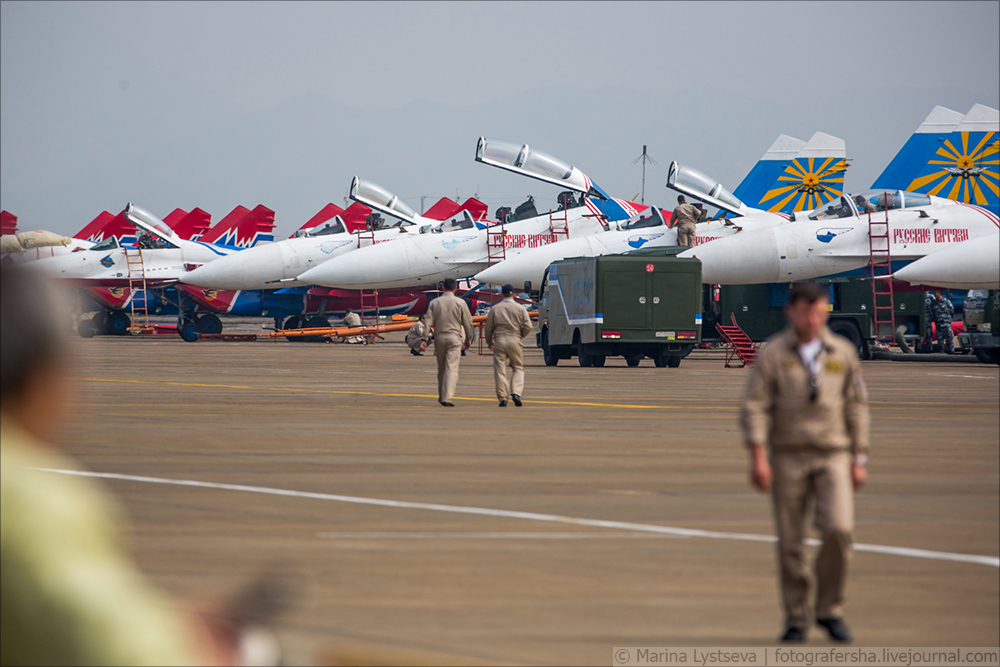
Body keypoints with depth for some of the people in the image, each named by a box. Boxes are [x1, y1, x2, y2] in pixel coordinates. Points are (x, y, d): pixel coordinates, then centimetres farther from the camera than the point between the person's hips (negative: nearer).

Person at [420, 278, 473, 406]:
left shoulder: (434, 303, 3)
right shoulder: (460, 303, -2)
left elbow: (428, 322, -3)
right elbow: (468, 322, 1)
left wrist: (424, 339, -5)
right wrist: (468, 339, 14)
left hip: (439, 338, 3)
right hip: (454, 338, -3)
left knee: (441, 368, 15)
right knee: (451, 368, -8)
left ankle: (441, 396, 24)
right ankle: (447, 397, -18)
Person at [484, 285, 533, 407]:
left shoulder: (495, 309, 3)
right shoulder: (520, 309, 0)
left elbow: (488, 327, 7)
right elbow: (528, 327, -4)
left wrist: (489, 342, 23)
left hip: (499, 341, 0)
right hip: (515, 341, 0)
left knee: (500, 370, 3)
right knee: (518, 368, 11)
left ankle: (502, 398, 1)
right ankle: (516, 392, -8)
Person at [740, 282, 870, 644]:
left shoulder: (843, 353, 7)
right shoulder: (773, 354, -1)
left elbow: (856, 408, 11)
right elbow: (754, 406, -6)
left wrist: (859, 460, 7)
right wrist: (758, 457, -16)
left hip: (832, 455, 1)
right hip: (788, 456, -1)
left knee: (838, 529, -15)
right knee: (790, 541, 0)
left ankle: (829, 610, 0)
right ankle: (796, 618, 12)